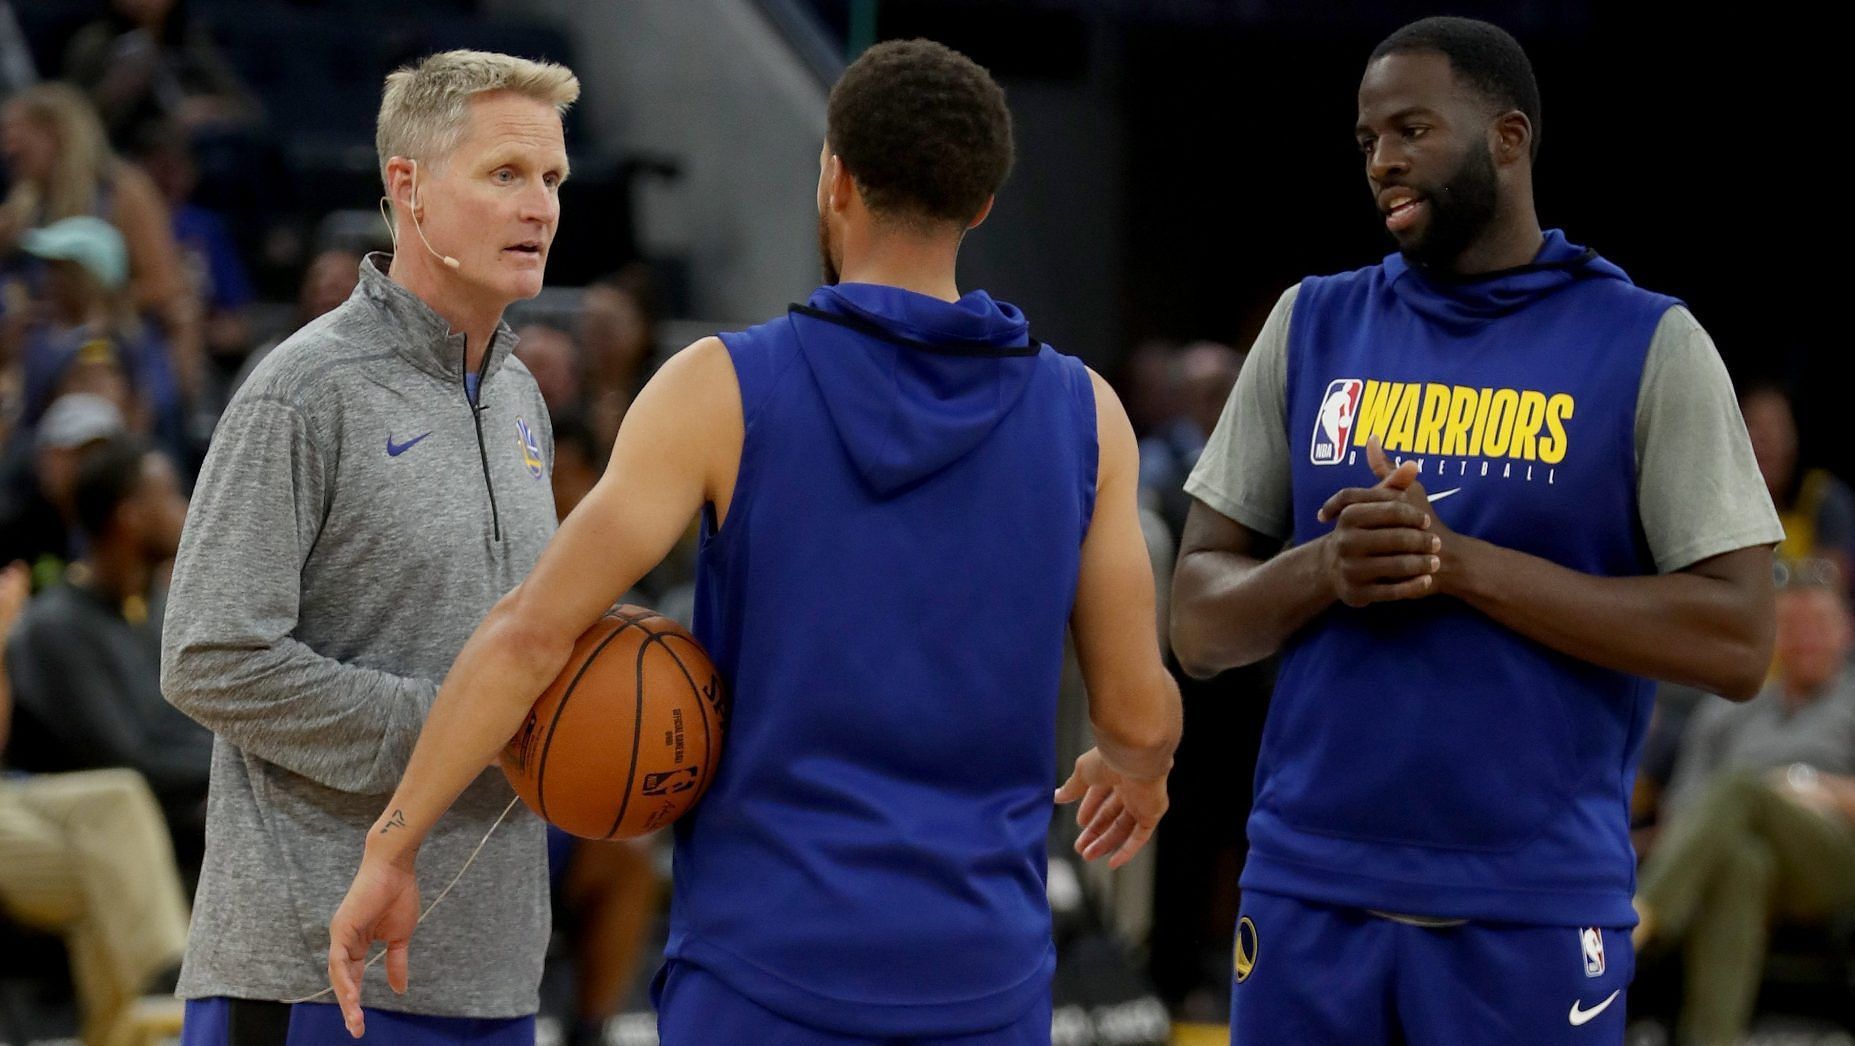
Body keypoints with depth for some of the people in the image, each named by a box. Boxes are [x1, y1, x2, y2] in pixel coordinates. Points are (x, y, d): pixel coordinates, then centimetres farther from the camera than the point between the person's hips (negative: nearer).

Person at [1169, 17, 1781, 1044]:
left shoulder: (1649, 345, 0)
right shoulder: (1313, 326, 10)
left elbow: (1734, 642, -9)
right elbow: (1198, 623, 10)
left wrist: (1461, 563, -15)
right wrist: (1327, 570, -13)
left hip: (1535, 914, -3)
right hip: (1308, 893, 3)